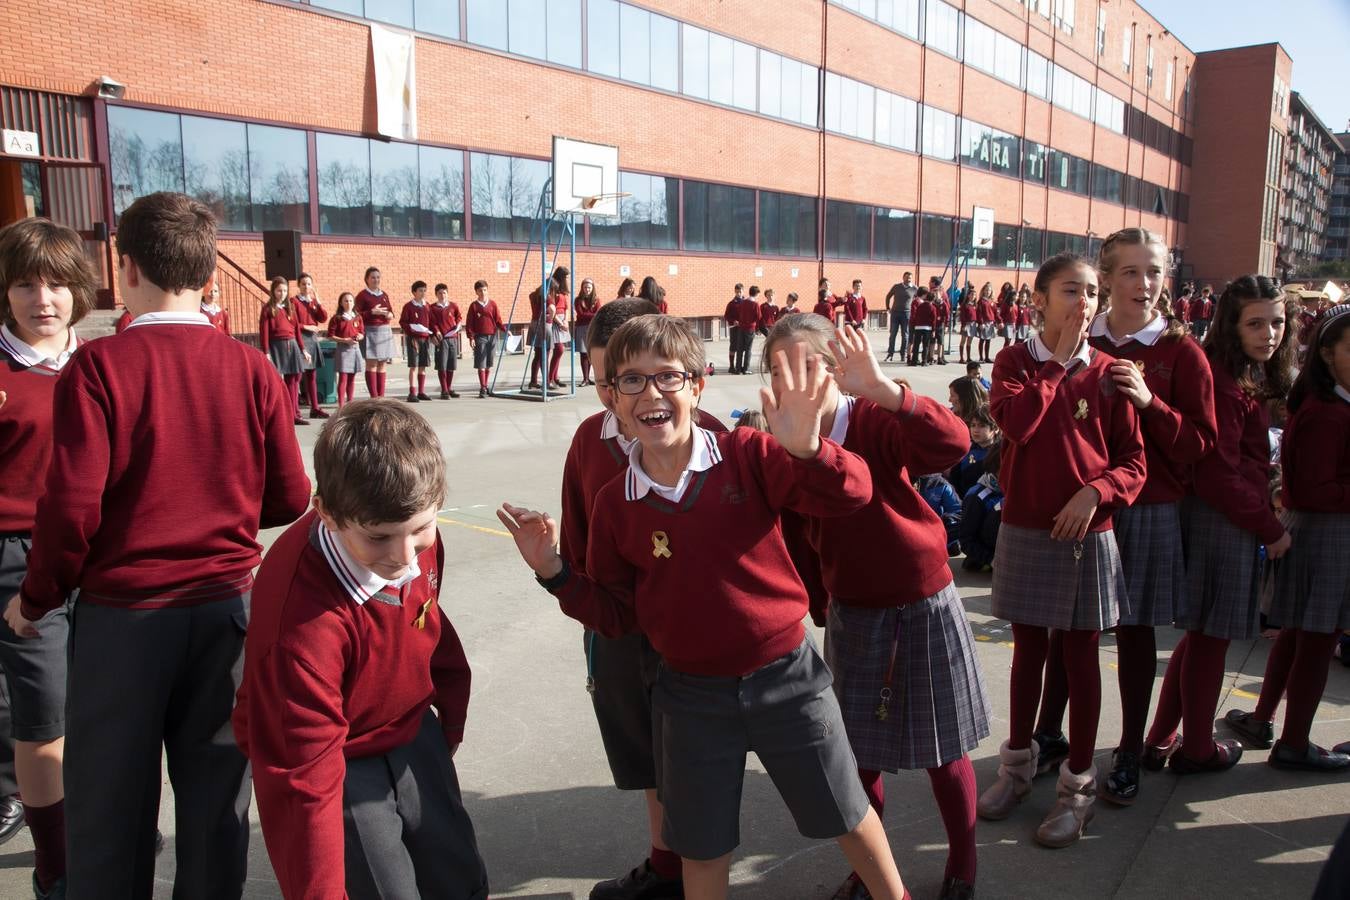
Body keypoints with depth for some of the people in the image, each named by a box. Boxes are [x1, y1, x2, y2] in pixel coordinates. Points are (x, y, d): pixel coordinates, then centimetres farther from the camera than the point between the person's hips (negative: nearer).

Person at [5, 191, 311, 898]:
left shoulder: (97, 367, -12)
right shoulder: (253, 369, -5)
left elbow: (72, 507, -14)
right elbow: (290, 499, -2)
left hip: (121, 613, -2)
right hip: (227, 607, 2)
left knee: (110, 810, 15)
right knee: (217, 802, 16)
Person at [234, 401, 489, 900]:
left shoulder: (418, 539, -18)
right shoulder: (304, 617, -36)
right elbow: (304, 779, -29)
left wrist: (451, 718, 15)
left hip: (411, 733, 6)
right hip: (339, 762, -5)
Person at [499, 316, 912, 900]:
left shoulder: (747, 454, -15)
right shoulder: (615, 505, -6)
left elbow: (851, 494, -22)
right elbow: (615, 616, 3)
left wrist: (806, 448, -41)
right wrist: (555, 573, -11)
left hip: (786, 675, -1)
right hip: (692, 695, 2)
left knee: (845, 813, 19)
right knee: (702, 848, 18)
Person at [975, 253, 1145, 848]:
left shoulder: (1106, 372, -1)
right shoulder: (1014, 362, -2)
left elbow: (1133, 462, 1)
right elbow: (1016, 423, -21)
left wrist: (1096, 492, -18)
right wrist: (1058, 361, -14)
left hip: (1087, 533, 0)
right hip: (1025, 532, 0)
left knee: (1081, 655, 9)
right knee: (1028, 649, 14)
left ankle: (1078, 784, 23)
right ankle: (1018, 763, 32)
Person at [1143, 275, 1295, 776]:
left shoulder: (1249, 378, 12)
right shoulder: (1223, 384, -20)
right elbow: (1218, 476, -21)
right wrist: (1270, 529, -11)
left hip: (1230, 519, 10)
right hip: (1222, 523, -10)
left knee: (1201, 635, 17)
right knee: (1211, 636, 5)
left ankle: (1161, 740, 28)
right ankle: (1197, 749, 22)